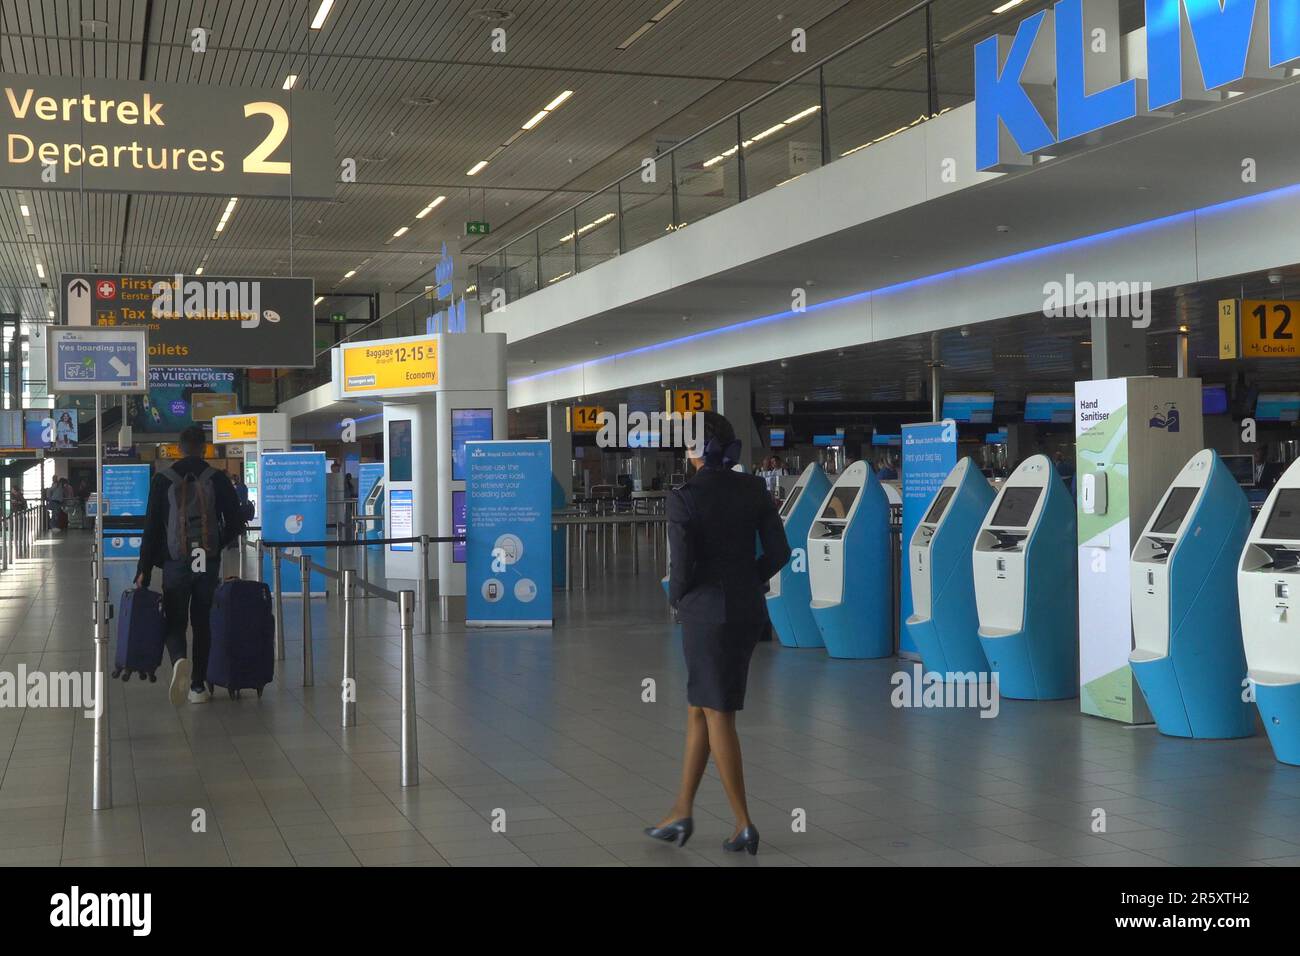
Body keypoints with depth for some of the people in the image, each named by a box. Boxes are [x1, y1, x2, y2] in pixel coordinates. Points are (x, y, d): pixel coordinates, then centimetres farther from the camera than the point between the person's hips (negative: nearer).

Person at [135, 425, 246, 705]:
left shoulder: (163, 480, -1)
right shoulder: (218, 479, 0)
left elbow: (151, 527, -2)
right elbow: (236, 524, 1)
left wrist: (144, 570, 1)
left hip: (176, 562, -1)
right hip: (209, 563, 1)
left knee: (175, 622, 7)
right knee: (202, 622, 13)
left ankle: (180, 661, -25)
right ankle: (198, 686, 13)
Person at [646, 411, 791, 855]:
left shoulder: (683, 497, -15)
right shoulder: (754, 487, 2)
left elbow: (681, 565, -18)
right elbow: (778, 551, 2)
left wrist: (678, 599, 4)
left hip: (707, 612, -6)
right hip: (749, 610, 6)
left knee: (718, 717, 4)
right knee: (699, 709, 17)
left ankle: (744, 824, 6)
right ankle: (681, 813, 22)